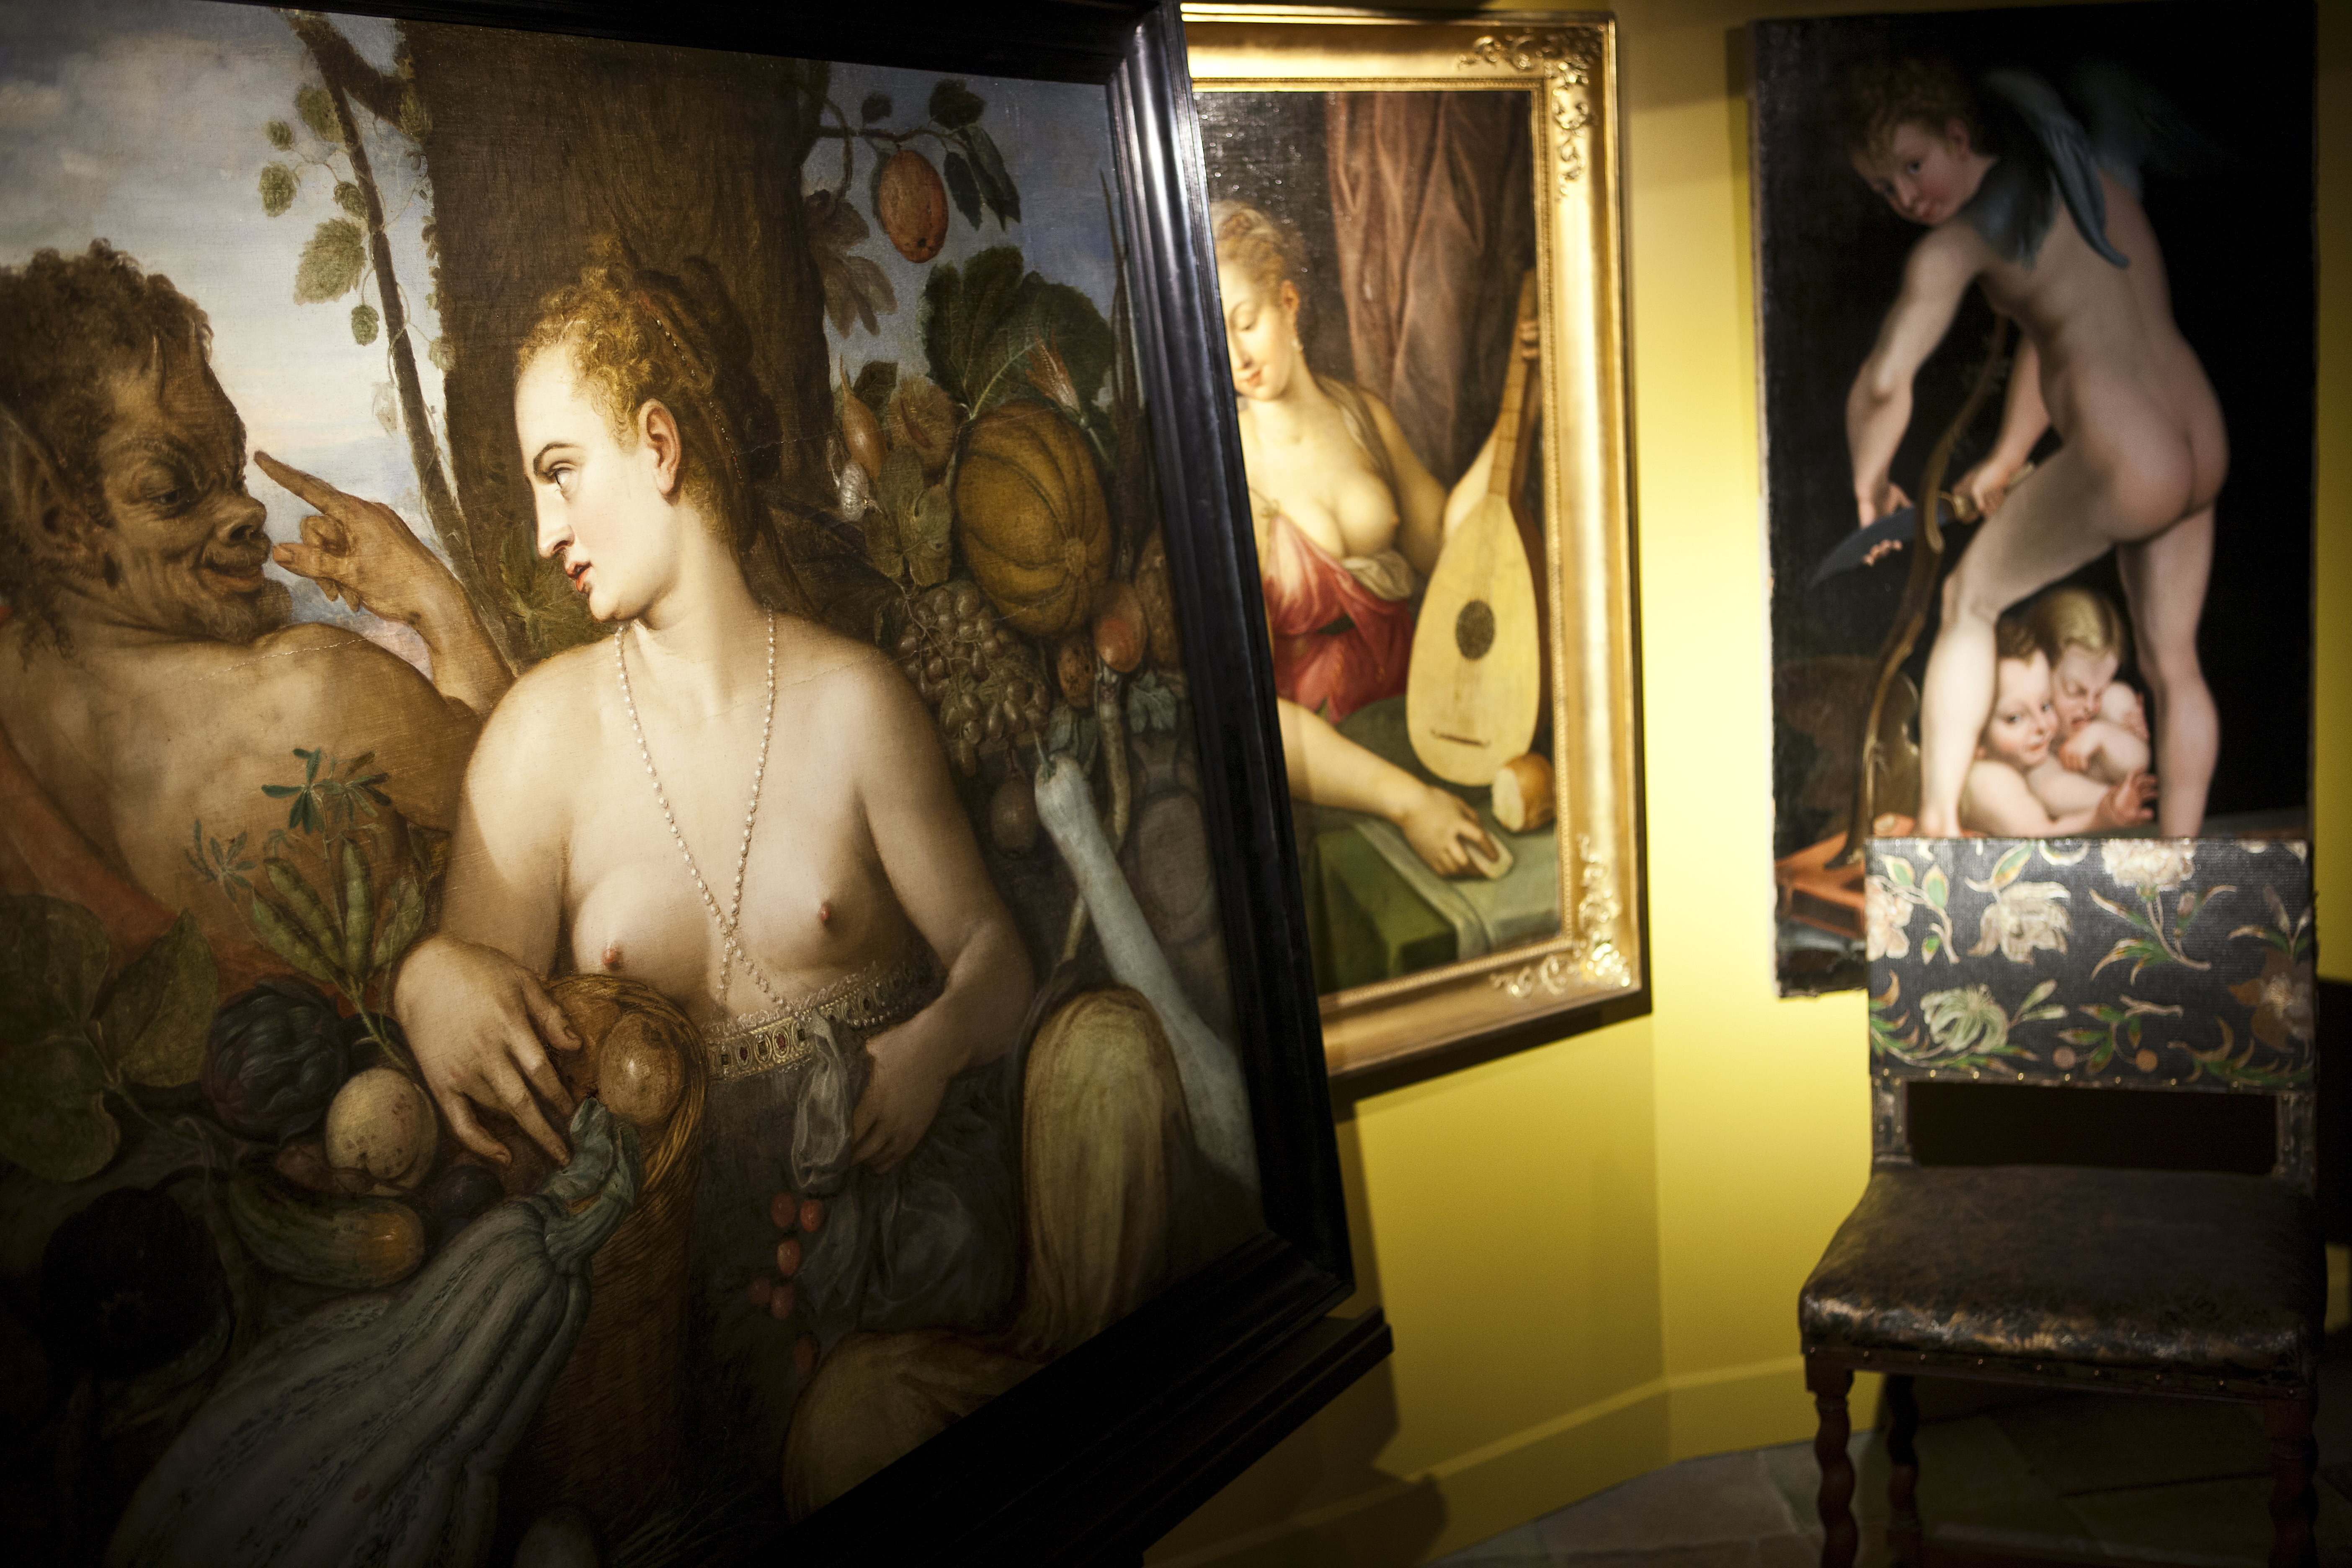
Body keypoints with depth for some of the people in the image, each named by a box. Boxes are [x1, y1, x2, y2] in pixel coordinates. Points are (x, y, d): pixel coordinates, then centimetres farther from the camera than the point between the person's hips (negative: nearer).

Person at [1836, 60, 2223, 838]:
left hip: (2122, 469, -7)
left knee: (1969, 599, 13)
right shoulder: (2089, 177, 15)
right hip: (2202, 451, 7)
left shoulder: (1958, 242, -10)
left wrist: (1870, 482, 2)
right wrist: (2004, 463, 32)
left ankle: (1938, 823, 15)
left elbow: (1883, 382, -17)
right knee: (2172, 664, 17)